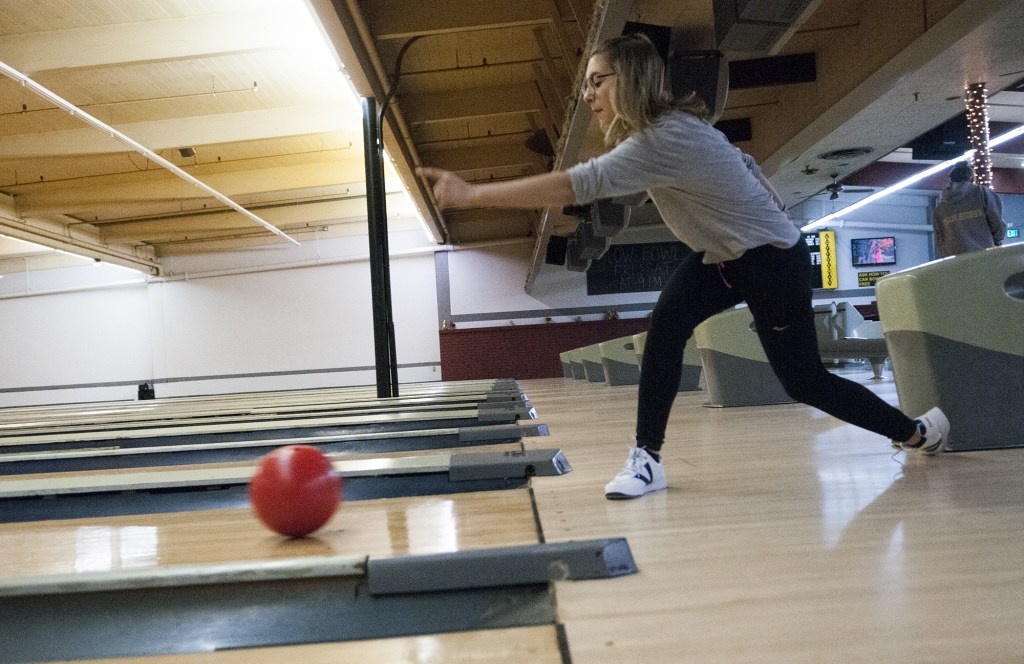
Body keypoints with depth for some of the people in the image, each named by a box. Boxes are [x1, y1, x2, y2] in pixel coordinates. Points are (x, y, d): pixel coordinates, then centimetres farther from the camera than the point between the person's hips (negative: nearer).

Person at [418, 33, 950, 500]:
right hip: (722, 255, 8)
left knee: (803, 380, 3)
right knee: (665, 325, -15)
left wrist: (472, 194, -42)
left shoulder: (666, 139, -32)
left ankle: (918, 430, 28)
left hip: (772, 258, -8)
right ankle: (646, 457, -10)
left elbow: (578, 185, -42)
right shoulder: (674, 125, -2)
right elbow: (743, 165, 11)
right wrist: (767, 217, 23)